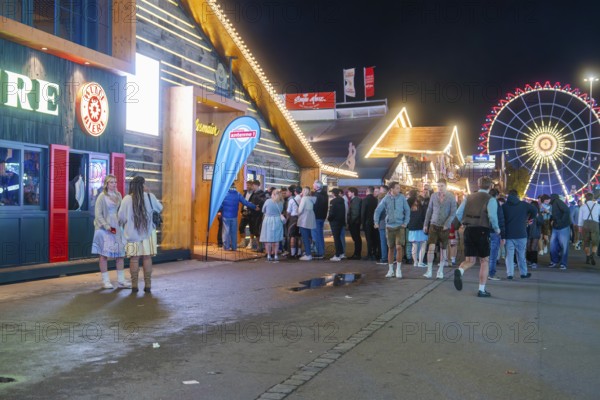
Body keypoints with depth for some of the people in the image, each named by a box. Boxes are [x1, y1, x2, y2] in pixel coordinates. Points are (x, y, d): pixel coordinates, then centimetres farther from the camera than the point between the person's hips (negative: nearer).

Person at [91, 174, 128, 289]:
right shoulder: (102, 196, -5)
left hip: (117, 227, 5)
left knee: (120, 253, 5)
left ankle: (121, 280, 12)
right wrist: (107, 227, -15)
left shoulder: (118, 195, 9)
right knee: (104, 254, -1)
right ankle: (105, 281, 7)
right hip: (105, 228, -5)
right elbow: (98, 214, -8)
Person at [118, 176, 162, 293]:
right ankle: (148, 284, 7)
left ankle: (134, 284, 9)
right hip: (147, 232, 0)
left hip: (132, 233, 0)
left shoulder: (127, 199, -8)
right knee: (147, 258, 5)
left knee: (134, 258, 6)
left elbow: (121, 217, -4)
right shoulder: (150, 197, -6)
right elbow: (160, 208, 10)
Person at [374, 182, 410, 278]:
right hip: (389, 227, 1)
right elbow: (378, 210, 2)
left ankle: (398, 269, 1)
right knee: (390, 248, 8)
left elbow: (407, 210, 2)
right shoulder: (386, 199, -3)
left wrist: (405, 222, -5)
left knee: (399, 247, -11)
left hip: (400, 226, -1)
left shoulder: (402, 198, -3)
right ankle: (390, 270, 18)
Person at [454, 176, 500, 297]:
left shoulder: (468, 198, 9)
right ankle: (482, 290, 14)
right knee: (484, 261, 12)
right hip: (482, 231, -3)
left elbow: (458, 213, 3)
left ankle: (459, 271, -23)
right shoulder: (490, 200, -4)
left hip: (468, 230, 4)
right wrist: (496, 229, 0)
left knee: (470, 260, 11)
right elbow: (492, 216, -17)